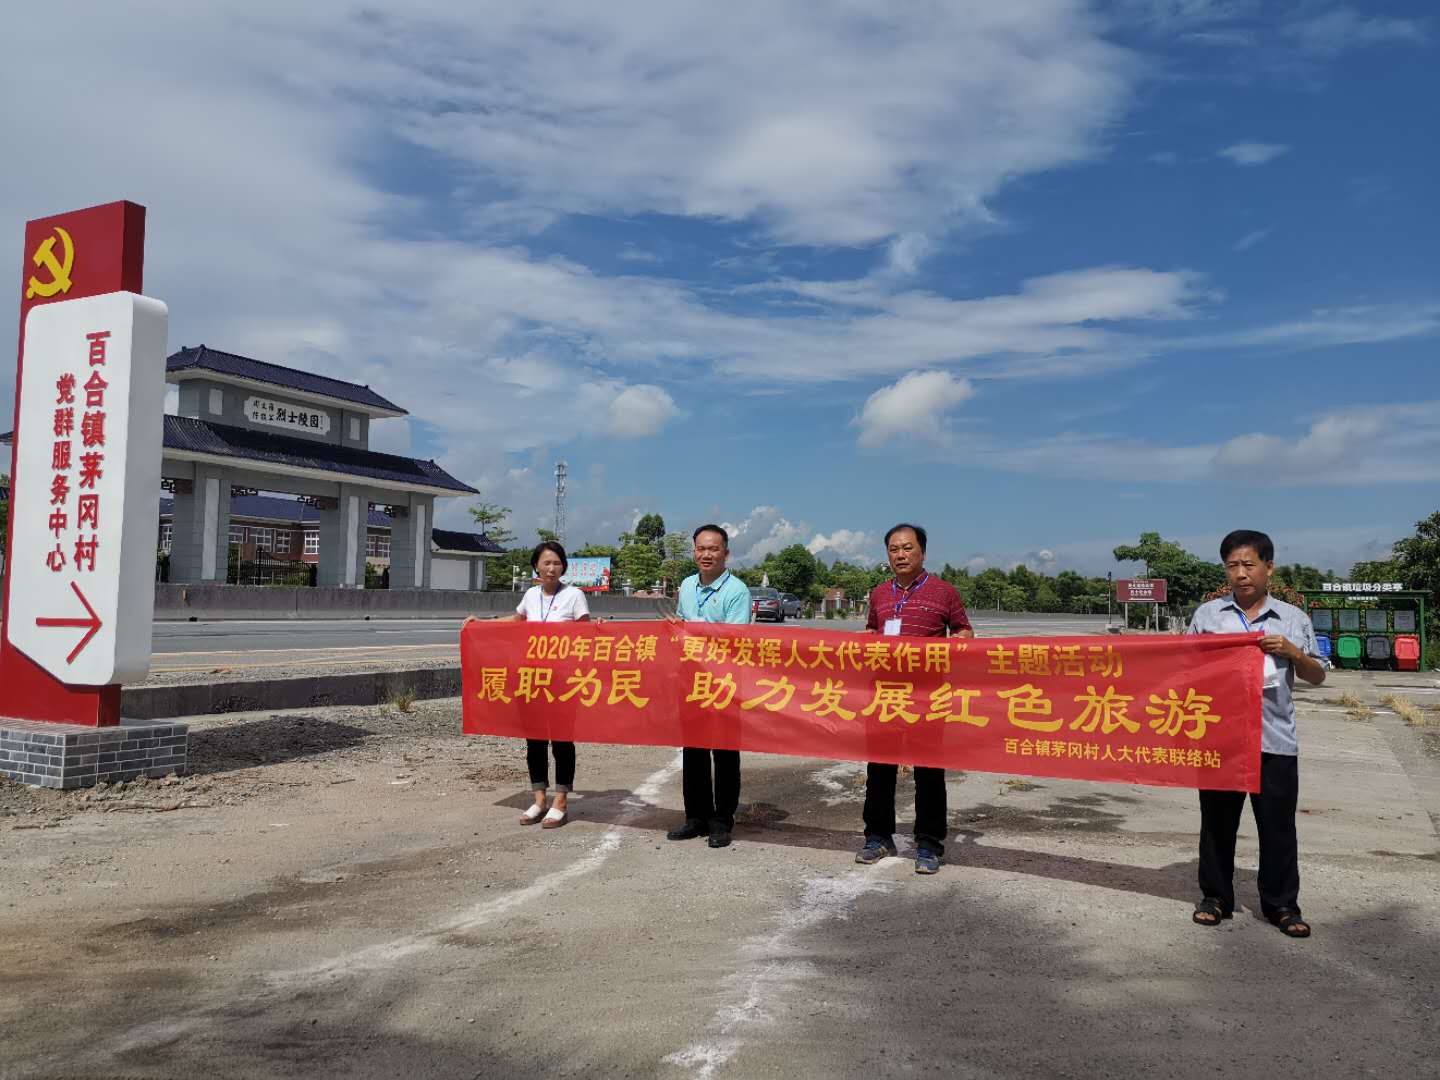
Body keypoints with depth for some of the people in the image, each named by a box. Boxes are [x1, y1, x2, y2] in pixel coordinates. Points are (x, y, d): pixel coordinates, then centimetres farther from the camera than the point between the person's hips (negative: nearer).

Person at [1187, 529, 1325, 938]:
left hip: (1275, 739, 0)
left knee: (1278, 825, 6)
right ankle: (1215, 897, 21)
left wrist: (1291, 652, -8)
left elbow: (1317, 676, 10)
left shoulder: (1293, 619, 8)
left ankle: (1282, 905, 19)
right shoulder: (1207, 614, 6)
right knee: (1217, 821, 9)